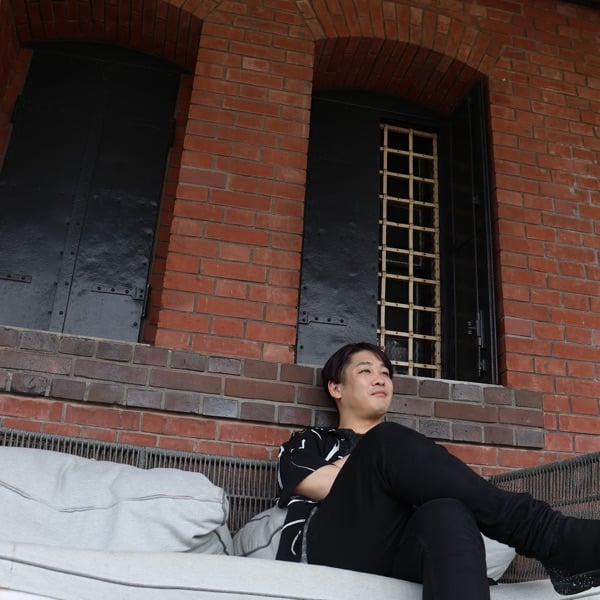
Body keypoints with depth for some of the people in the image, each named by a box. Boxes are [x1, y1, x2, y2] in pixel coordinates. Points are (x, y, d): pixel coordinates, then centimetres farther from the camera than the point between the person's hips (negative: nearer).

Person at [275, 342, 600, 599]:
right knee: (389, 442, -26)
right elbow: (330, 488, 2)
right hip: (329, 551, -2)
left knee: (447, 512, -36)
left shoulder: (404, 452, 34)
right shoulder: (307, 443, 26)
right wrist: (384, 468, 9)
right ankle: (547, 532, -30)